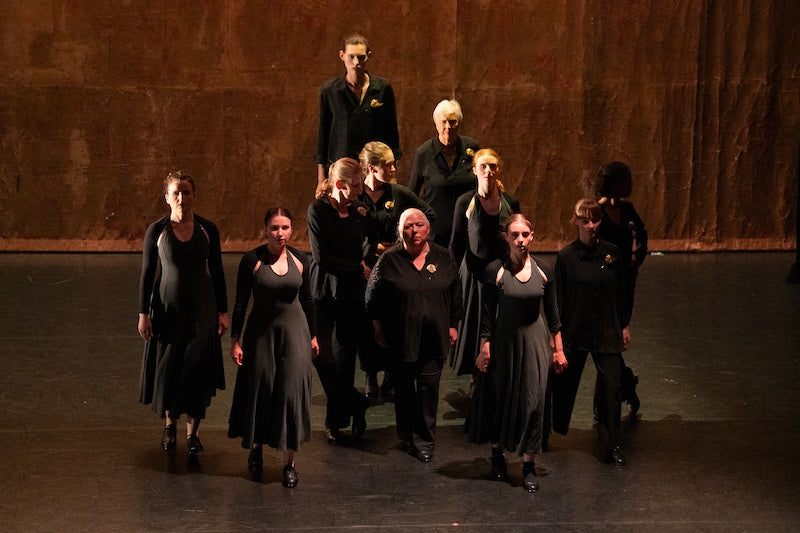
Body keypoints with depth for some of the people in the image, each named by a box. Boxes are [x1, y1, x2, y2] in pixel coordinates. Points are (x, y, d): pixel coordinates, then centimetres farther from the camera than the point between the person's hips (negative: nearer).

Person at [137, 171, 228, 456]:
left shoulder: (207, 229, -2)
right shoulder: (157, 230, -6)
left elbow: (217, 272, 4)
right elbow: (147, 274, -2)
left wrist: (222, 311, 2)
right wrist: (143, 313, -4)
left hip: (202, 307, 1)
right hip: (168, 306, 0)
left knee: (197, 368, 0)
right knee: (168, 367, 8)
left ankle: (192, 432, 12)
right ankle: (170, 423, 30)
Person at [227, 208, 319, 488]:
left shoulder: (299, 259, 0)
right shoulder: (252, 260, -8)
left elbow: (307, 300, 10)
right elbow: (240, 302, -4)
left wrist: (313, 335, 13)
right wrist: (235, 340, -6)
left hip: (294, 329, 1)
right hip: (261, 331, -1)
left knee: (292, 389, -5)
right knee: (259, 389, 8)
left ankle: (289, 462, 1)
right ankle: (256, 446, 35)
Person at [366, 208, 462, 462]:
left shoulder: (443, 258, 3)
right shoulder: (389, 260, -4)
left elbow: (455, 294, 12)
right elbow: (374, 297, 2)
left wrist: (452, 325, 10)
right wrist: (378, 329, 2)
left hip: (434, 337, 1)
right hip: (401, 338, -1)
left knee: (429, 387, 0)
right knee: (404, 387, 10)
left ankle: (424, 441, 10)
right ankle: (406, 435, 28)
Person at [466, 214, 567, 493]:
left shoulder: (543, 270, -2)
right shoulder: (495, 271, -8)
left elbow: (553, 312, 5)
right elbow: (487, 314, -4)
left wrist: (558, 348, 6)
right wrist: (484, 348, -6)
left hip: (534, 340, 1)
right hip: (503, 341, -1)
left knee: (533, 401, -1)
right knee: (499, 399, 10)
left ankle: (528, 464, 8)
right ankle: (498, 454, 32)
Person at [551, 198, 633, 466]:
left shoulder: (611, 253, -1)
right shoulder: (566, 256, -8)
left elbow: (621, 293, 8)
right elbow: (558, 298, -4)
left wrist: (624, 326, 10)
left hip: (607, 333, 2)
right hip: (574, 333, -2)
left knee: (611, 388, -3)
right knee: (563, 385, 10)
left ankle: (610, 446, 8)